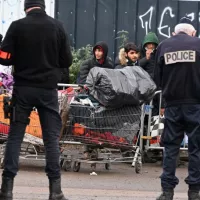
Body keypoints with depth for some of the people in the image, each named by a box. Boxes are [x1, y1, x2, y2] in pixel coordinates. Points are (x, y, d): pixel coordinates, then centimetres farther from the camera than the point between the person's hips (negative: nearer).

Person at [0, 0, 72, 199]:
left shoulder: (17, 26, -6)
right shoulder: (57, 26, -2)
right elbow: (67, 61, 2)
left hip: (23, 88, -1)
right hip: (48, 89, 1)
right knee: (51, 137, 5)